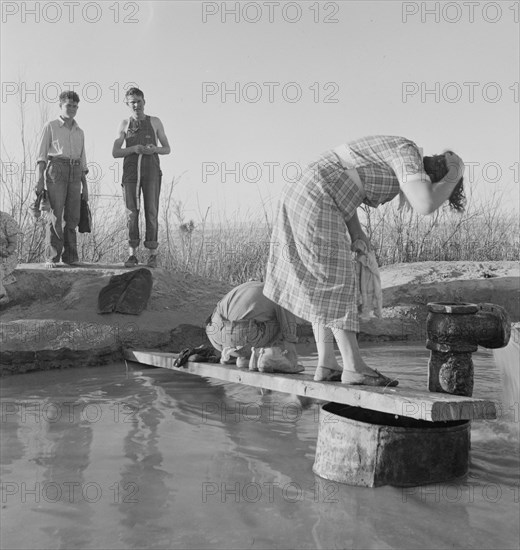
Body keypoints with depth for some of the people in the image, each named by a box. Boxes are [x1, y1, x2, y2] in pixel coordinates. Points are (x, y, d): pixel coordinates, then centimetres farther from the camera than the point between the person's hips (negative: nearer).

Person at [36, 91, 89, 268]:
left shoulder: (79, 132, 20)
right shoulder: (50, 127, 7)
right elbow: (42, 154, 1)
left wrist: (85, 186, 12)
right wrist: (40, 180, -10)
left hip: (75, 173, 4)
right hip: (56, 169, -4)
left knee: (72, 216, -2)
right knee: (55, 215, -10)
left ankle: (70, 255, 4)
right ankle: (52, 258, -8)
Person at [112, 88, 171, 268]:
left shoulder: (155, 122, 8)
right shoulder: (125, 124, 10)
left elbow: (167, 149, 11)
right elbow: (115, 153, 5)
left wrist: (155, 149, -13)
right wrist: (133, 149, -14)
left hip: (151, 172, -1)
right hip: (131, 172, 1)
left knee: (151, 212, -7)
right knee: (132, 213, -5)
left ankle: (152, 255, -2)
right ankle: (132, 255, -3)